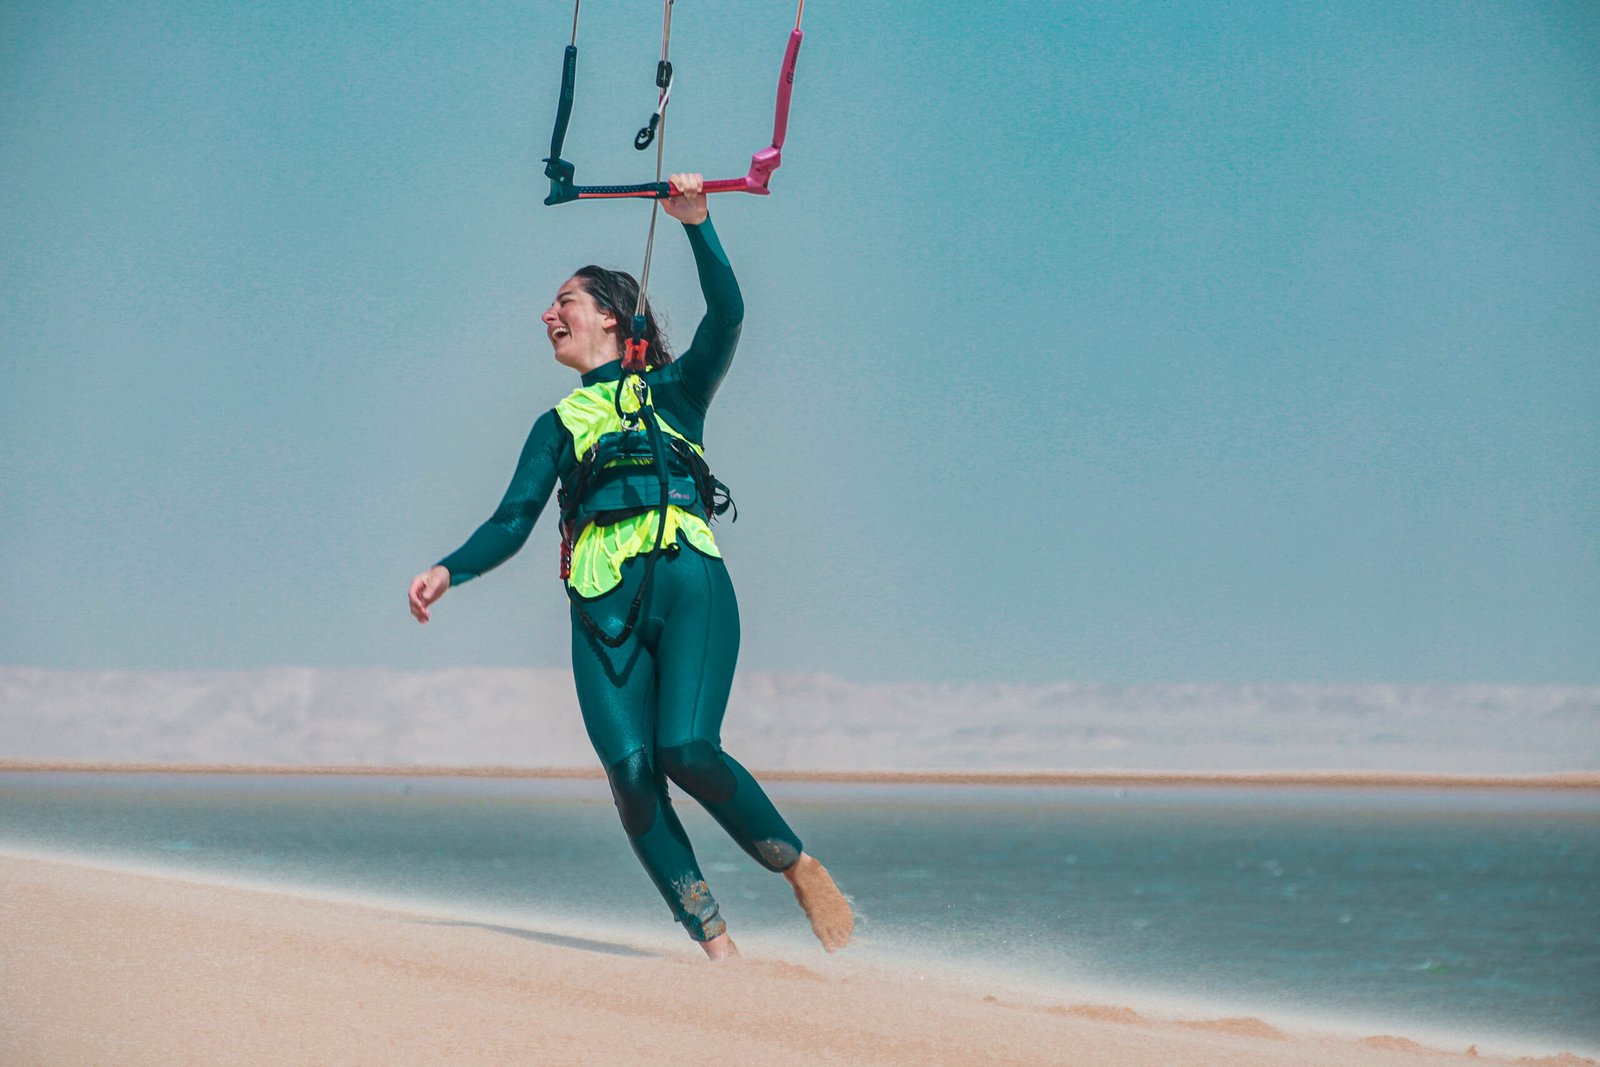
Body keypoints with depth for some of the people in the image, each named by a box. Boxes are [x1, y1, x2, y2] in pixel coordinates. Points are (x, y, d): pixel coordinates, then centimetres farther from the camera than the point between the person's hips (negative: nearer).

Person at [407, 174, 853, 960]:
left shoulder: (673, 390, 18)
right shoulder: (558, 425, 27)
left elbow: (726, 316, 0)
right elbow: (513, 522, 17)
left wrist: (696, 224, -12)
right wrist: (449, 571, 0)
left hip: (685, 580, -3)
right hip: (602, 603, 3)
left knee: (688, 749, -24)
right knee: (631, 773, -17)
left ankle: (800, 869, -4)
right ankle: (716, 946, -15)